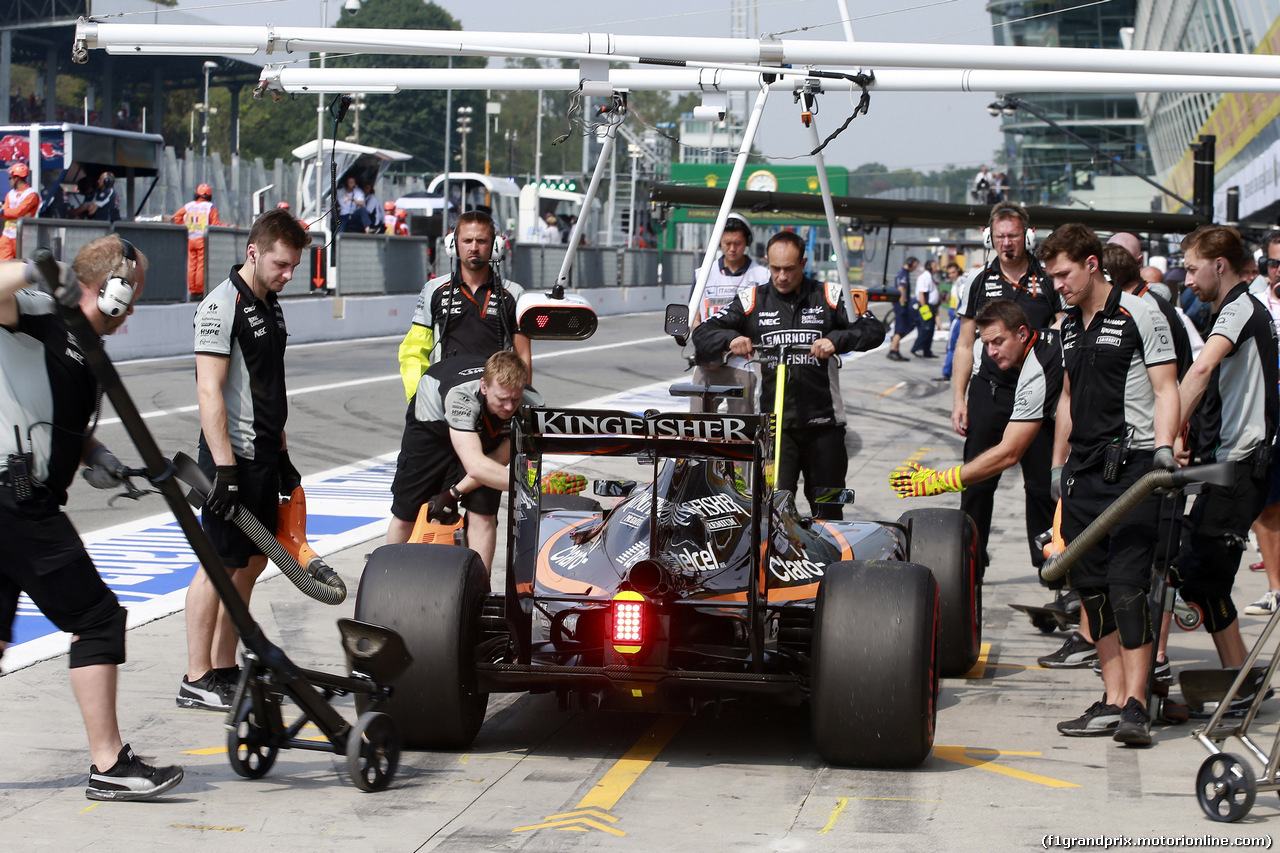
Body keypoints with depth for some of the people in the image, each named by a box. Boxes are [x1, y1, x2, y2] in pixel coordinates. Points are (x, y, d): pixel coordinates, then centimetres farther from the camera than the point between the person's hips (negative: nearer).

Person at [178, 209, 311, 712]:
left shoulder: (270, 306, 14)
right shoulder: (223, 306, -14)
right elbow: (209, 391, -19)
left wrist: (281, 455, 21)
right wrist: (224, 467, -24)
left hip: (264, 459, 9)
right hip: (233, 460, -9)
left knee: (252, 563, 11)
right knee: (219, 564, -6)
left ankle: (225, 669, 19)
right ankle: (196, 680, -1)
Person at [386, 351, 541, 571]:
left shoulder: (531, 405, -34)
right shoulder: (461, 394, -46)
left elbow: (499, 459, -21)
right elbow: (475, 465, -55)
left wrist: (455, 493, -26)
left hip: (484, 432, 2)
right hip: (433, 421, -2)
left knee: (483, 513, -16)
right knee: (405, 513, 7)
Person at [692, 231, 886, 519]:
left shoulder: (829, 297, 6)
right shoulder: (752, 301, 8)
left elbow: (874, 330, -3)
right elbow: (703, 334, 4)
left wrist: (836, 340, -22)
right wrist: (731, 338, -18)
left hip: (823, 421, 1)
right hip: (773, 422, -1)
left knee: (828, 509, 9)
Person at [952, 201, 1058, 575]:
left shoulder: (1048, 282, 3)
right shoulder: (980, 282, 9)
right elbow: (965, 346, 11)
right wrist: (958, 399, 4)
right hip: (988, 393, 2)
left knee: (1042, 484, 2)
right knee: (977, 484, 3)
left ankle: (1047, 559, 13)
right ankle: (971, 563, 11)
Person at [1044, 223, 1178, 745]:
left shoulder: (1139, 316, -4)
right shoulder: (1069, 326, 17)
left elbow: (1166, 389, -7)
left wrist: (1163, 447, -20)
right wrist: (1058, 462, 24)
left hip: (1132, 466, -7)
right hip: (1084, 471, 7)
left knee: (1126, 585, -14)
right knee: (1091, 587, 5)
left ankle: (1135, 706, -12)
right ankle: (1112, 703, 9)